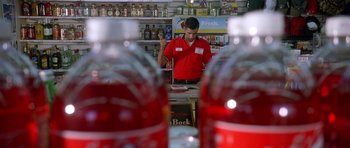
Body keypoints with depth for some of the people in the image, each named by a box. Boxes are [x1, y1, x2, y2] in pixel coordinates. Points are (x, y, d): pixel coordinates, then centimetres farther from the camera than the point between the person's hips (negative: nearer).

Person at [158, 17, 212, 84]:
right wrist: (162, 48, -15)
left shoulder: (204, 44, 1)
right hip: (178, 83, 1)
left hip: (197, 83, 0)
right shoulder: (174, 43, 2)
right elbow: (161, 63, 0)